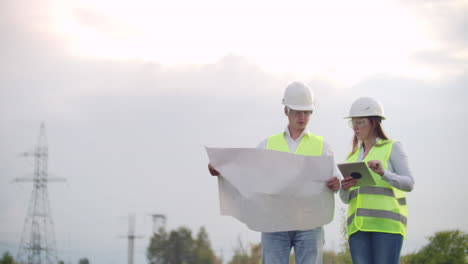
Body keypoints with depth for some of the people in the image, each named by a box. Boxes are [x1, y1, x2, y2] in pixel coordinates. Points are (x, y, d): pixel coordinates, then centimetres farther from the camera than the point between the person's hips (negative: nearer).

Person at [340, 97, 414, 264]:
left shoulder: (392, 148, 6)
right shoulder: (353, 156, 21)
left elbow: (408, 183, -6)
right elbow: (346, 198, 17)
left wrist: (383, 173, -23)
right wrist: (344, 188, -7)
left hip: (387, 223, -5)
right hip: (360, 225, 5)